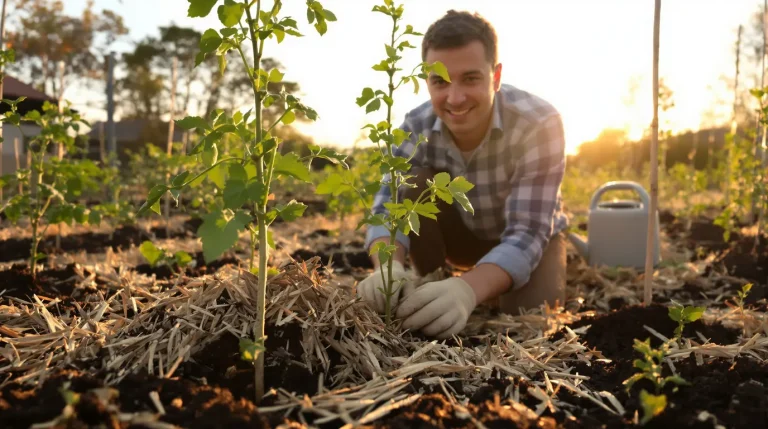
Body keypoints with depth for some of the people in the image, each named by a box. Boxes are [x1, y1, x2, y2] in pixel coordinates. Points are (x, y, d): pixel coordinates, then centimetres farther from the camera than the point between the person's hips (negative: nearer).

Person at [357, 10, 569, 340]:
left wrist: (468, 288, -57)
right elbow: (387, 210, -28)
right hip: (462, 233, 2)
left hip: (530, 241, -2)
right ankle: (430, 297, -10)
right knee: (416, 183, -26)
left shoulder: (539, 124, -32)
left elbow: (527, 233, -38)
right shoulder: (416, 127, -22)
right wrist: (389, 267, -53)